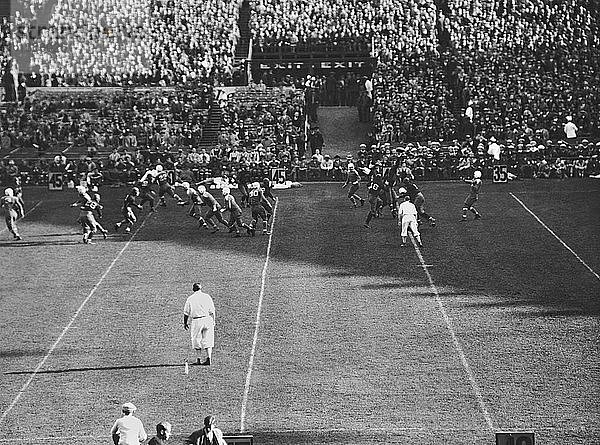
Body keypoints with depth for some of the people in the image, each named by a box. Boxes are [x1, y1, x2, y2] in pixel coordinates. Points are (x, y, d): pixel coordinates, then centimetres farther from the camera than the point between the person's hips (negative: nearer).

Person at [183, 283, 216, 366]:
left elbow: (186, 313, 4)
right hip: (207, 319, 1)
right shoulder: (207, 297, 4)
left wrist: (185, 323, 14)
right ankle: (208, 357, -10)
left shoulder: (190, 299, 2)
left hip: (196, 321, -1)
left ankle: (200, 359, 15)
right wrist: (213, 321, 11)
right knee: (207, 340, 4)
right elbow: (212, 311, 3)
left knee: (196, 340, 11)